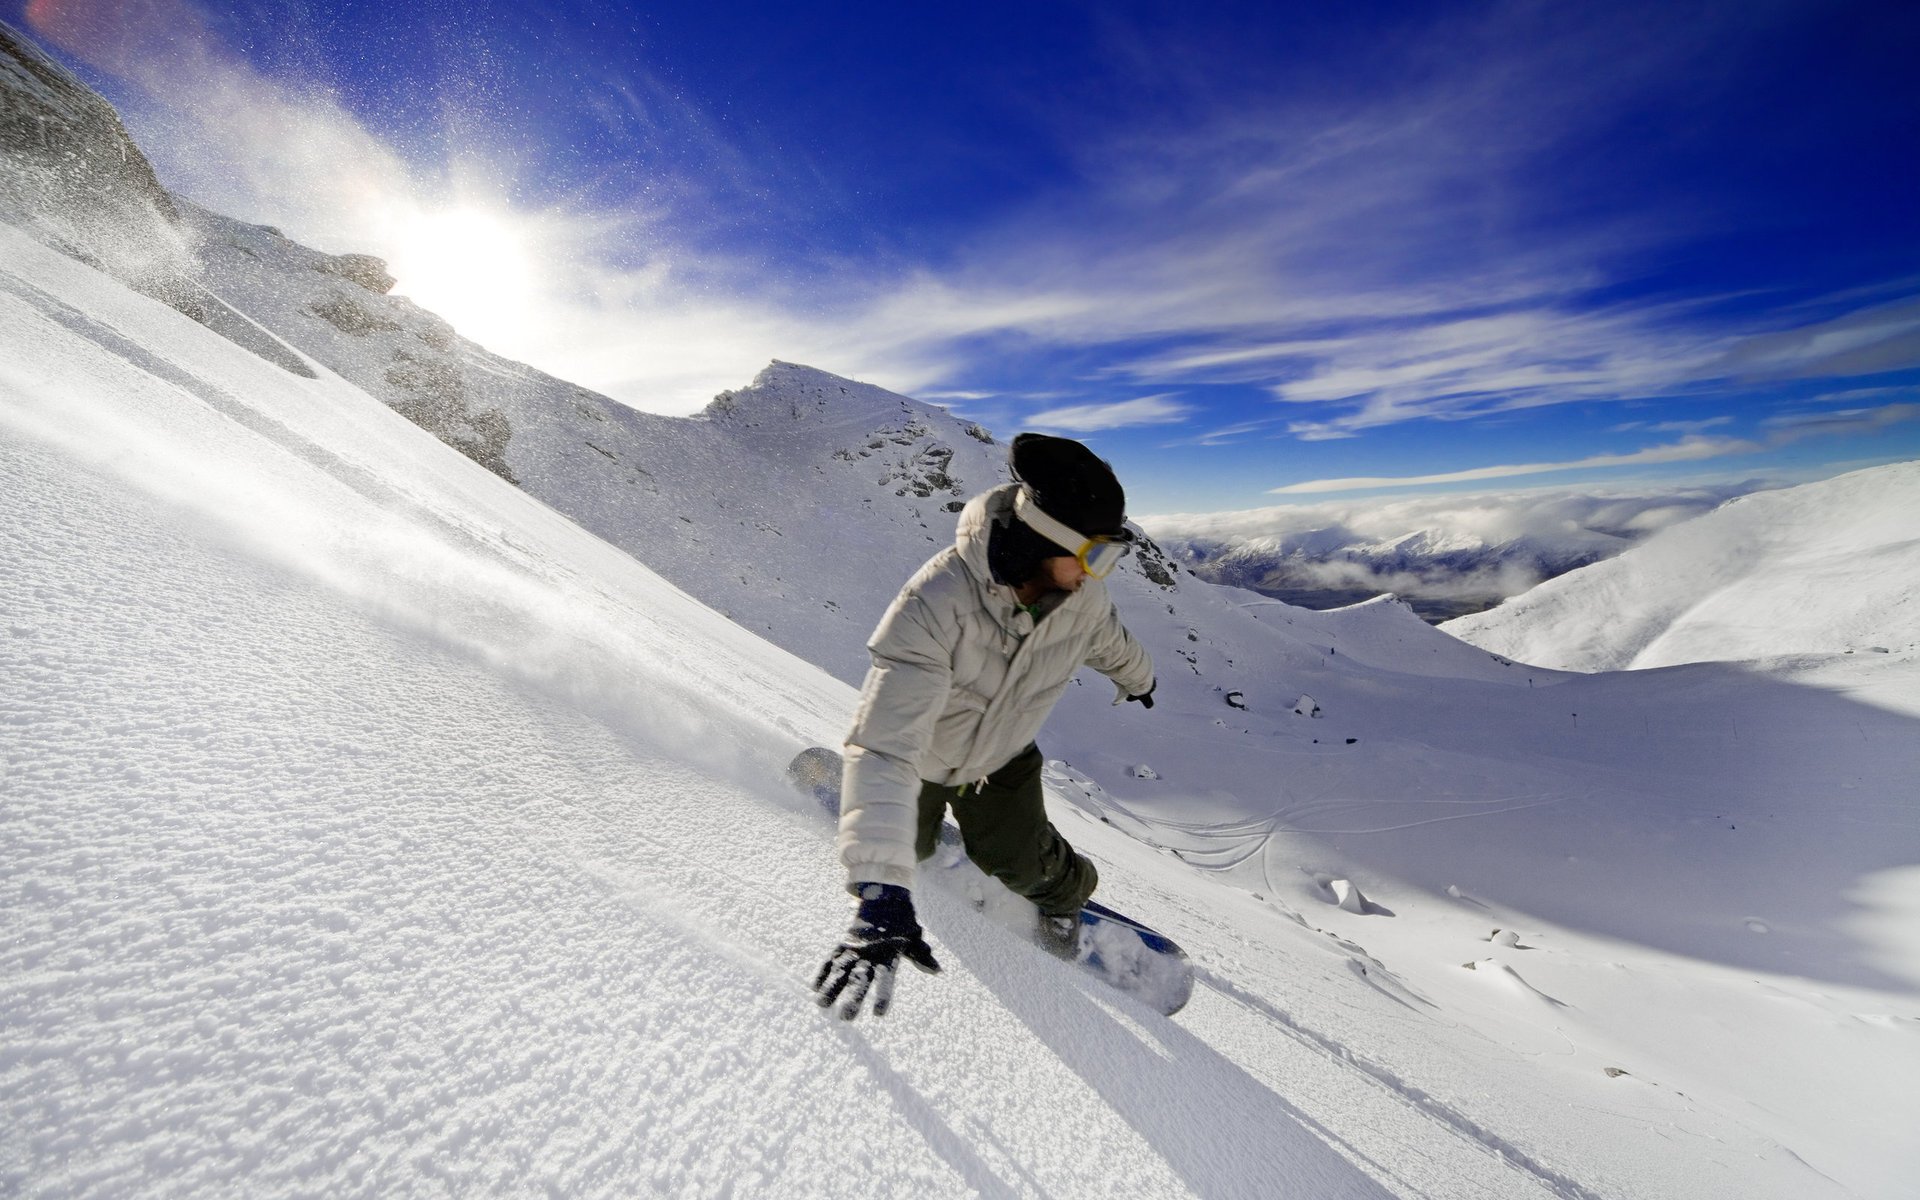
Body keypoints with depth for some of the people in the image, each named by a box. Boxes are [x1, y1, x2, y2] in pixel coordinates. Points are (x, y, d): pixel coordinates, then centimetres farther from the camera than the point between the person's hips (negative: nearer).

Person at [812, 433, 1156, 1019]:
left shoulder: (1082, 596, -26)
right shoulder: (936, 602, -45)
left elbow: (1109, 642, 2)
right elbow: (885, 745, -49)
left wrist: (1137, 678, 24)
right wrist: (882, 893, -53)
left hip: (1001, 756, 3)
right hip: (919, 751, -2)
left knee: (1019, 861, 0)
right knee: (913, 846, 19)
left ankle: (1064, 892, 37)